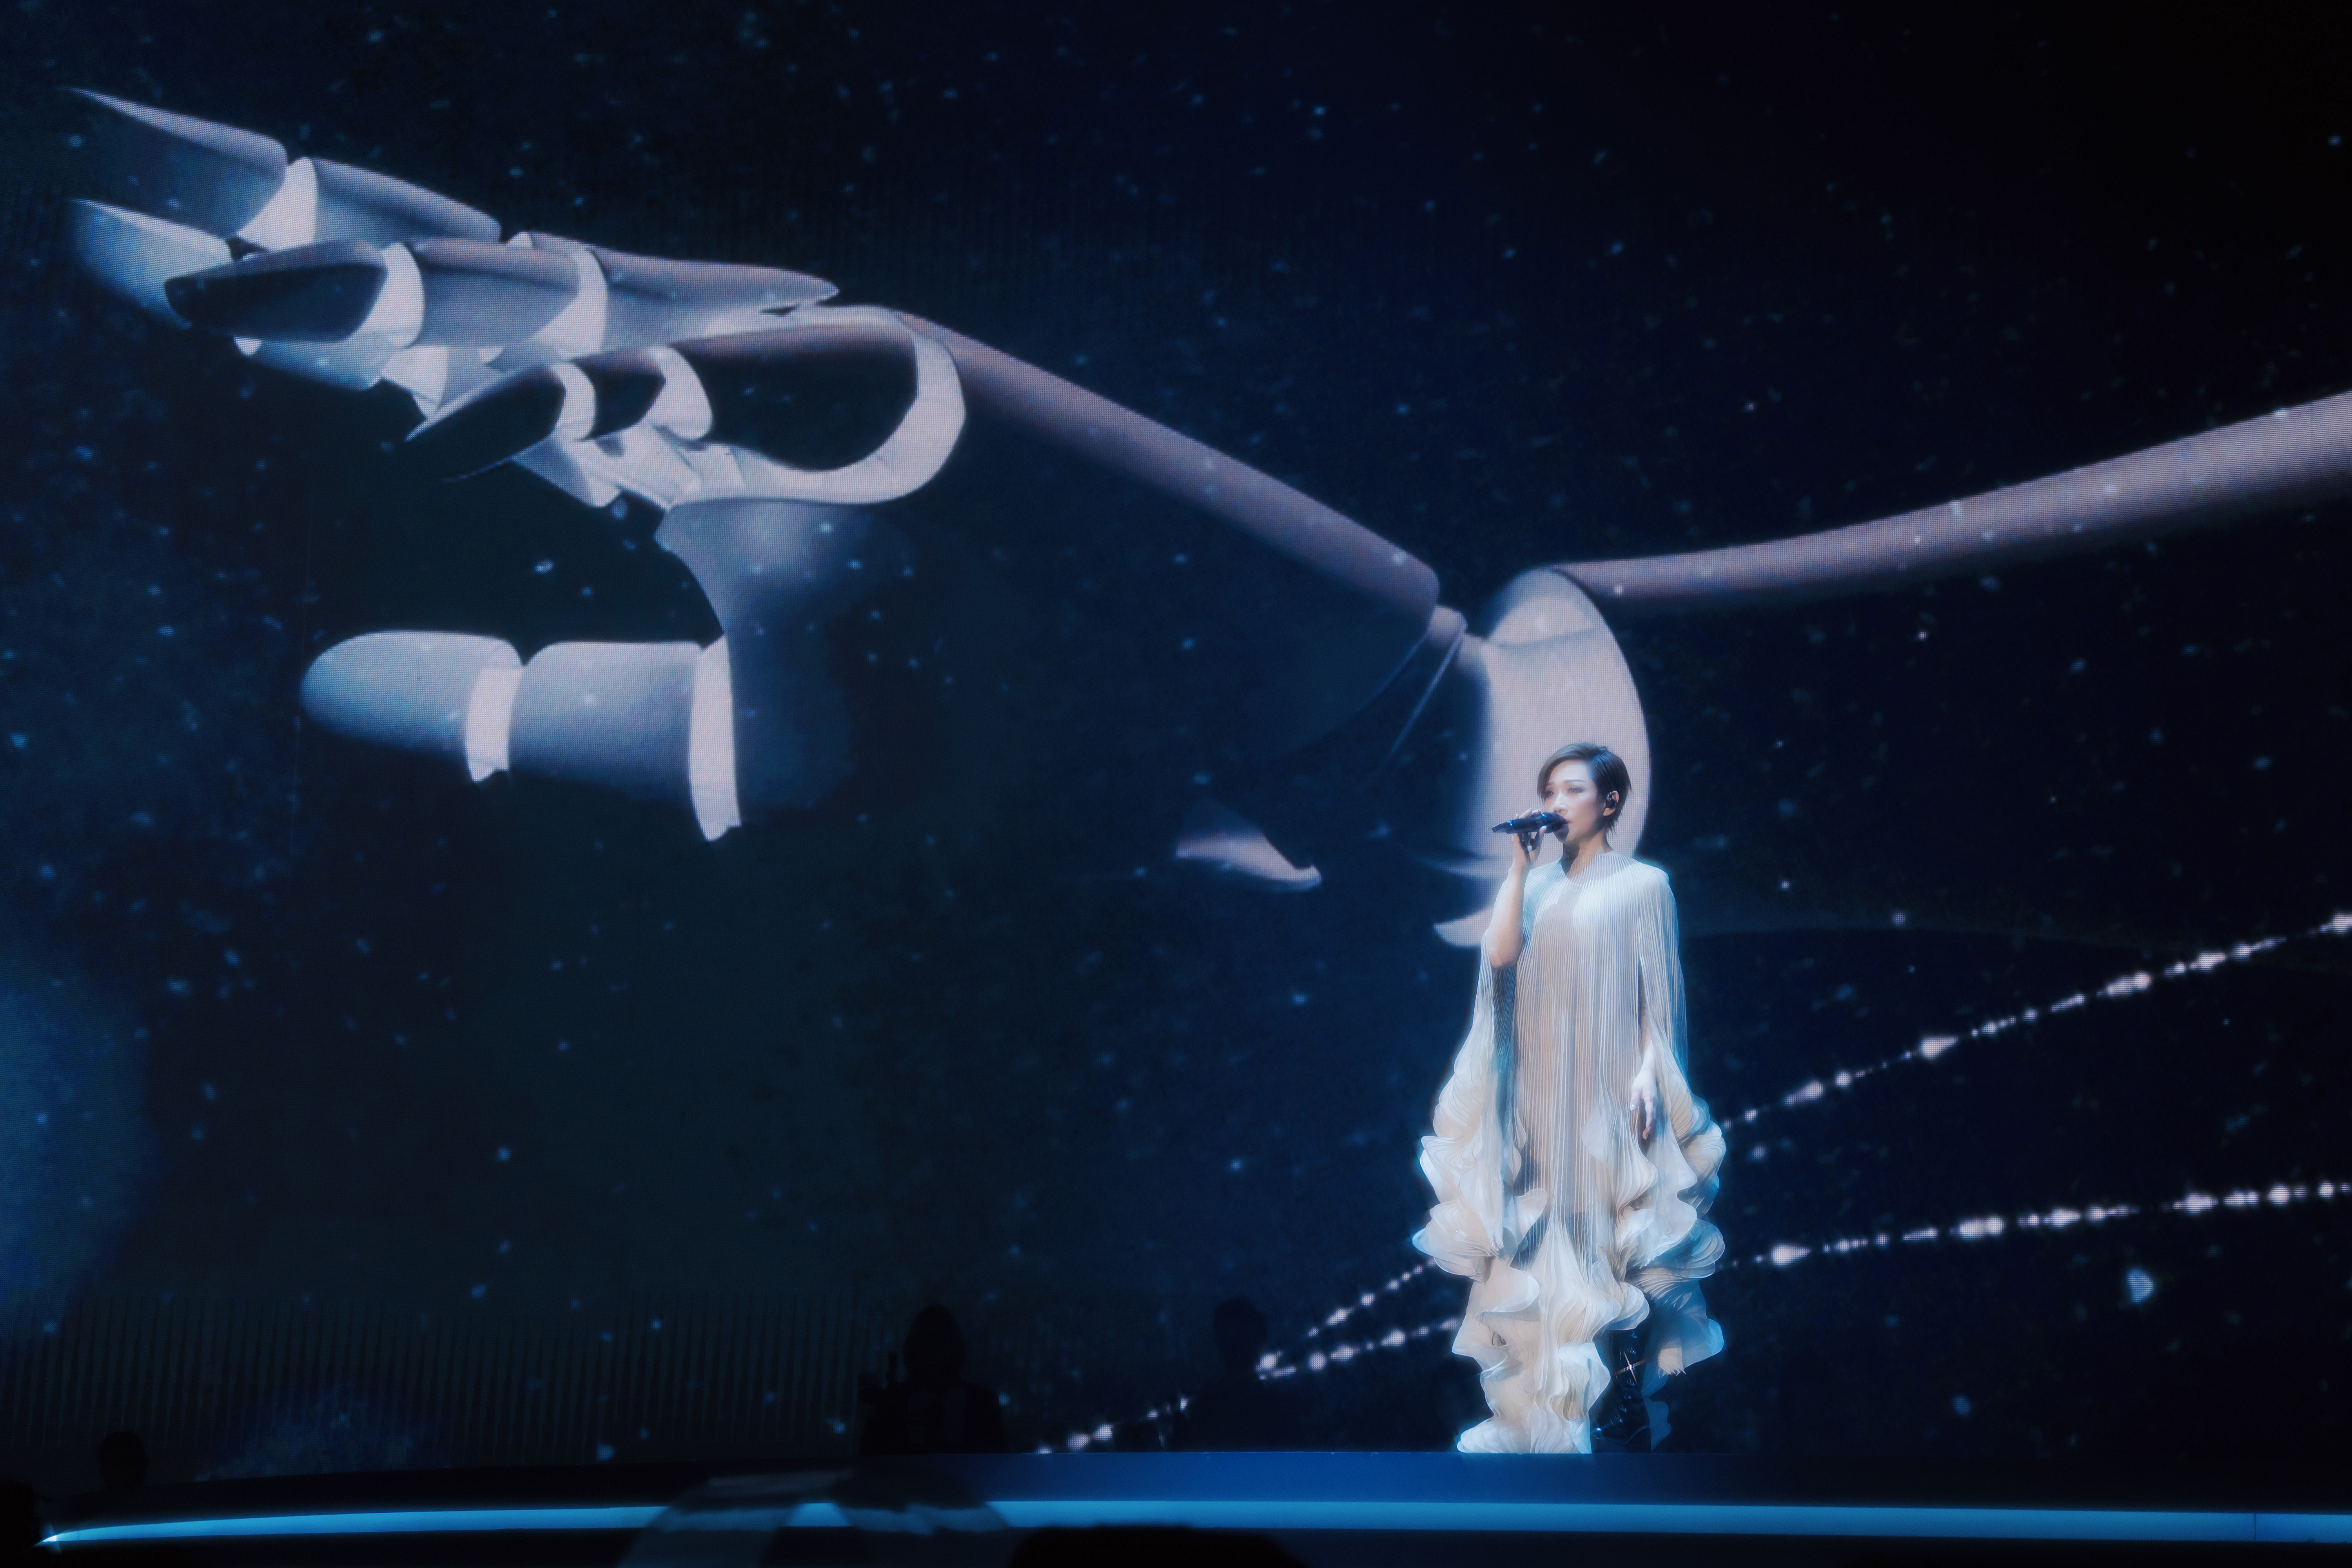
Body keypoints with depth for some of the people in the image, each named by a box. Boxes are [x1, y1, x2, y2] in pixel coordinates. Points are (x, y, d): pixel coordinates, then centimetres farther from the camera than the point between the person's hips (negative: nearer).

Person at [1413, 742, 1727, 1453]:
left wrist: (1648, 1074, -13)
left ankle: (1620, 1395, 7)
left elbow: (1657, 996, -3)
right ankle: (1544, 1400, 14)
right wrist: (1520, 865, -6)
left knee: (1605, 1236, -1)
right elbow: (1500, 954, -5)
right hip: (1539, 1089, 4)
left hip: (1607, 1090, -4)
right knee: (1542, 1240, 7)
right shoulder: (1537, 884, 11)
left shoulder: (1641, 885, -1)